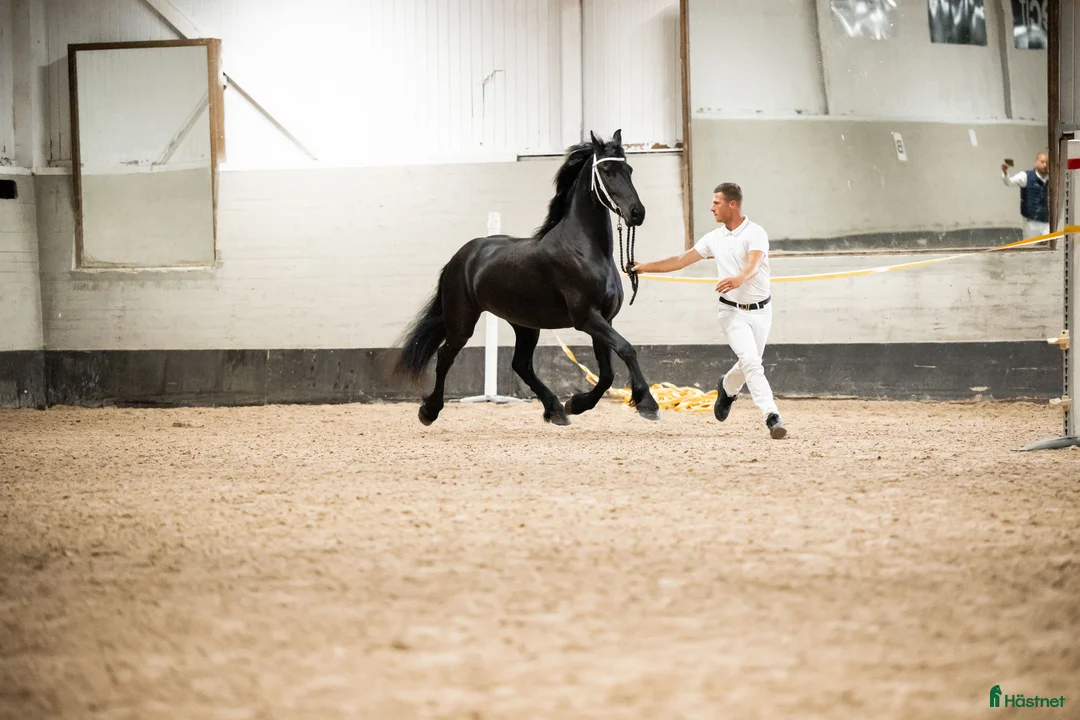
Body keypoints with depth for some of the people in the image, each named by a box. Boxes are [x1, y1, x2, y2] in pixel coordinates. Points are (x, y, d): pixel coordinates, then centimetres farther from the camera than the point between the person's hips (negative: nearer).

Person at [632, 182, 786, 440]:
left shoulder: (755, 233, -11)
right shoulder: (715, 238, 6)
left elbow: (753, 264, -31)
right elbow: (681, 260, 15)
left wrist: (740, 278, -52)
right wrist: (646, 267, 16)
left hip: (760, 310, -2)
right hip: (732, 312, 2)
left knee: (749, 365, 11)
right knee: (751, 361, -18)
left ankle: (727, 389, 44)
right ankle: (771, 416, -23)